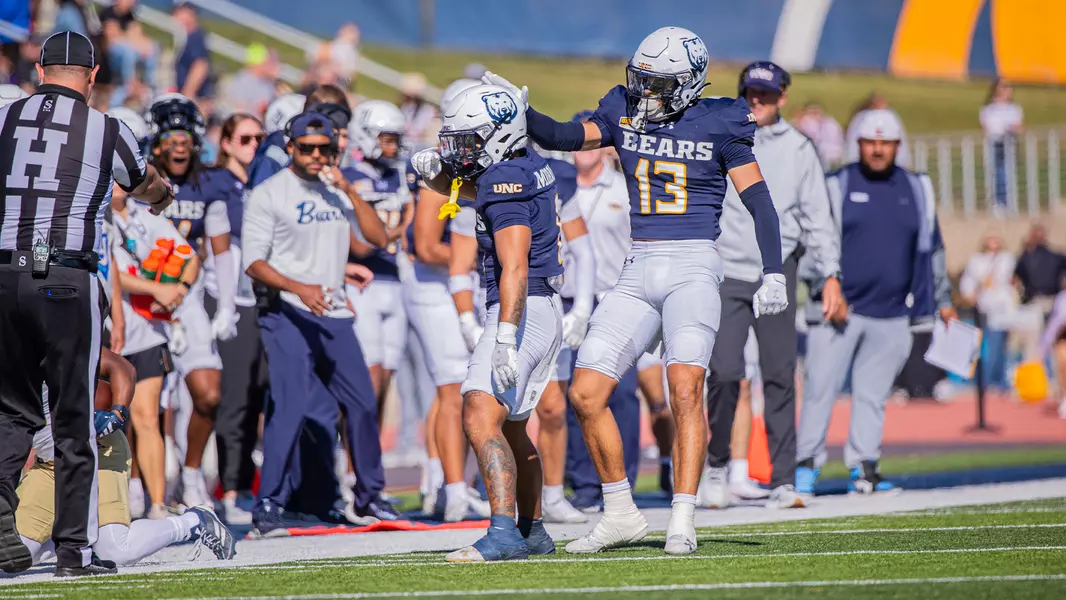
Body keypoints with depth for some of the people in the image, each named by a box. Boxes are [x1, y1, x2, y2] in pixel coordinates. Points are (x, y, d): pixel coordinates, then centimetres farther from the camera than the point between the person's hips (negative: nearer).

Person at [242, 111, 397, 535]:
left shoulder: (338, 191, 14)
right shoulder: (269, 194, -4)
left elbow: (377, 237, 6)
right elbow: (254, 262, -9)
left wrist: (349, 191, -3)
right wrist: (299, 288, -23)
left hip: (335, 315, 6)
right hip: (288, 314, -6)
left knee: (363, 404, 7)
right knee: (290, 405, -16)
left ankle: (369, 497, 21)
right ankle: (269, 504, -12)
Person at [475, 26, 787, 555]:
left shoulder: (718, 126, -2)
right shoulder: (625, 114, 8)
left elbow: (759, 202, -1)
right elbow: (562, 137, -1)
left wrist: (773, 273, -10)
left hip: (693, 268, -5)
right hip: (638, 273, 5)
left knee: (685, 387, -23)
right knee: (585, 393, -1)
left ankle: (682, 523, -20)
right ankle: (620, 515, 13)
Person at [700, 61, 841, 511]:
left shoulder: (798, 149, 9)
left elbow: (817, 216, 9)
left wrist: (830, 274, -1)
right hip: (727, 273, -1)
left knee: (780, 378, -1)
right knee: (724, 372, -11)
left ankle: (783, 481, 2)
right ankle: (717, 463, 10)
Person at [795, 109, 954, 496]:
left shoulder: (916, 190, 12)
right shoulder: (837, 187, 2)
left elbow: (932, 249, 20)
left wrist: (942, 300, 20)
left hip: (892, 316, 3)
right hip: (840, 311, -3)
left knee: (873, 395, 5)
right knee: (821, 388, -4)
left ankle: (864, 468, 11)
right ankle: (807, 464, 4)